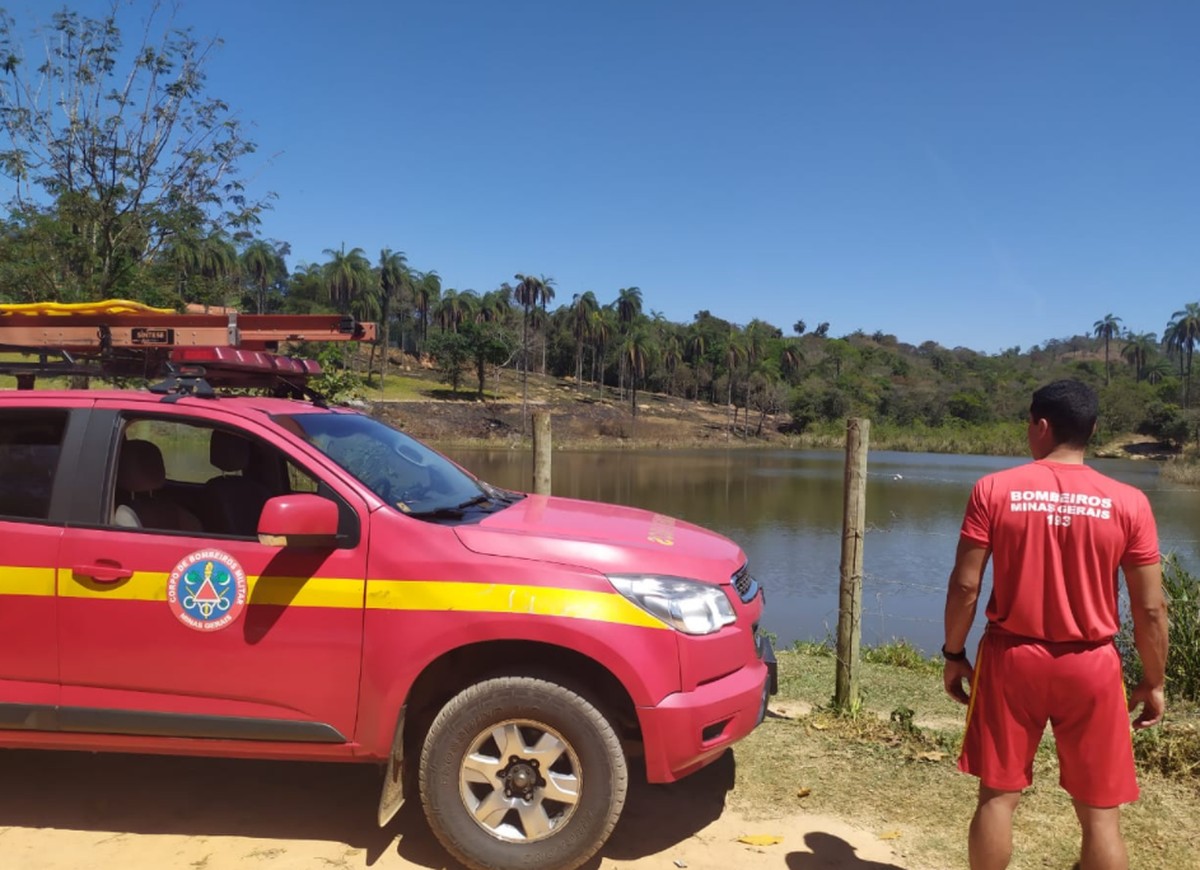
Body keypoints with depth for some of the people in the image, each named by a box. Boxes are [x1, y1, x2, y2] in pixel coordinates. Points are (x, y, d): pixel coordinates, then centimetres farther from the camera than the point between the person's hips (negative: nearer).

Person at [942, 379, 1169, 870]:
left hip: (1010, 658, 0)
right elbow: (1150, 610, -4)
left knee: (998, 795, 13)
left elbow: (964, 586, -8)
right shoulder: (1128, 502, -7)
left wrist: (954, 655, 4)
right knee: (1100, 813, 12)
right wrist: (1154, 682, 9)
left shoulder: (994, 490, -9)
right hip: (1091, 666, 0)